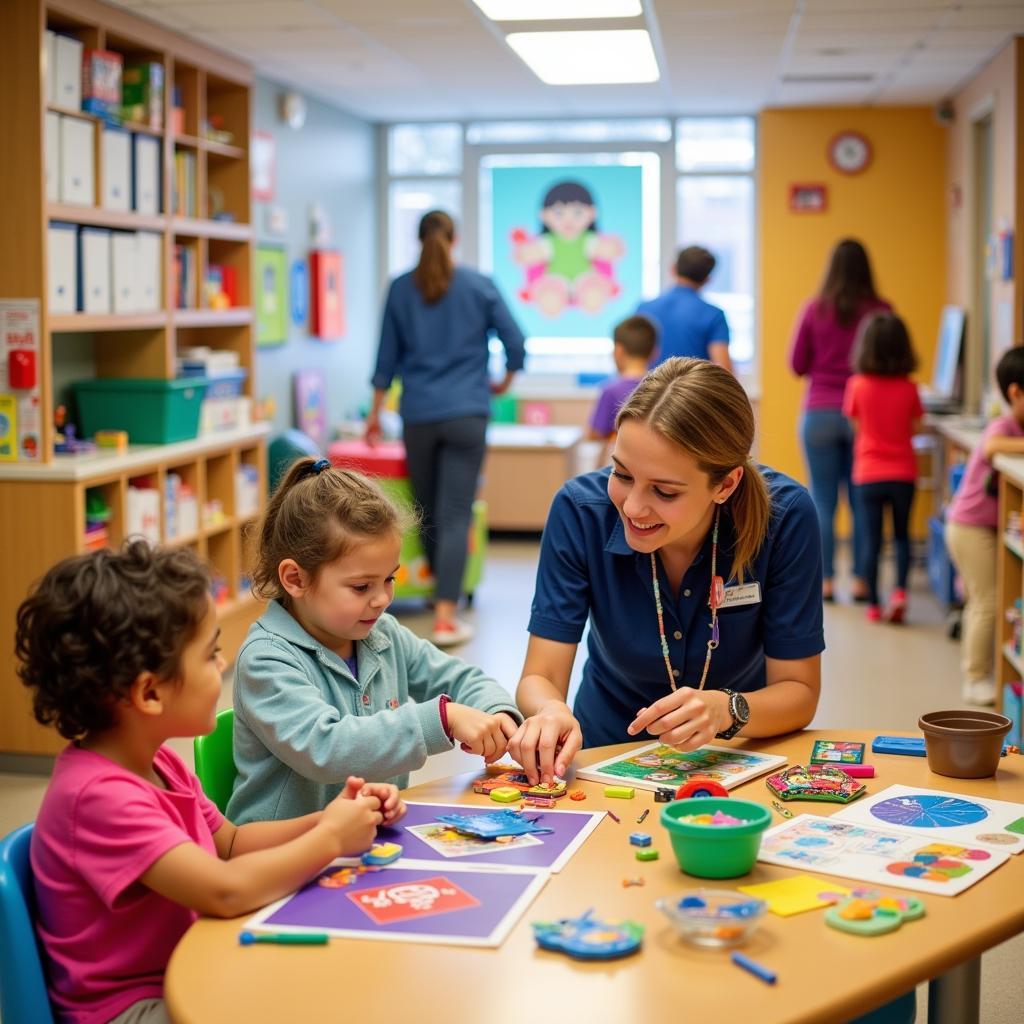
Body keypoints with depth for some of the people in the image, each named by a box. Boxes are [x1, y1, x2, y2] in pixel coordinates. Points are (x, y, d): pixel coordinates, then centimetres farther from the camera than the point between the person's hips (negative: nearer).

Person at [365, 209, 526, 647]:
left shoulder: (401, 289, 5)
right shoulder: (479, 286, 1)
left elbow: (387, 357, 9)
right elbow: (515, 344, 1)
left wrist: (376, 412, 18)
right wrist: (505, 380, 21)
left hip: (418, 414, 2)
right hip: (467, 413, -2)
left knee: (428, 511, 17)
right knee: (456, 515, -6)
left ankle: (442, 592, 32)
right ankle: (445, 618, -13)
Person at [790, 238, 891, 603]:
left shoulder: (814, 310, -3)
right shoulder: (880, 311, -4)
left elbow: (797, 365, 3)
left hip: (820, 414, 0)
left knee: (822, 502, 5)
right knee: (861, 502, 7)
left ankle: (825, 582, 6)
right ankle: (861, 581, 8)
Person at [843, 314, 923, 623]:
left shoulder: (858, 385, -9)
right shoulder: (909, 388, -6)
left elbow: (856, 425, 2)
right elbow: (915, 428, 3)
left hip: (869, 473, -1)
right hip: (903, 473, 1)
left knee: (872, 540, 6)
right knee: (901, 535, 17)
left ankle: (873, 605, 10)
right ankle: (900, 591, 0)